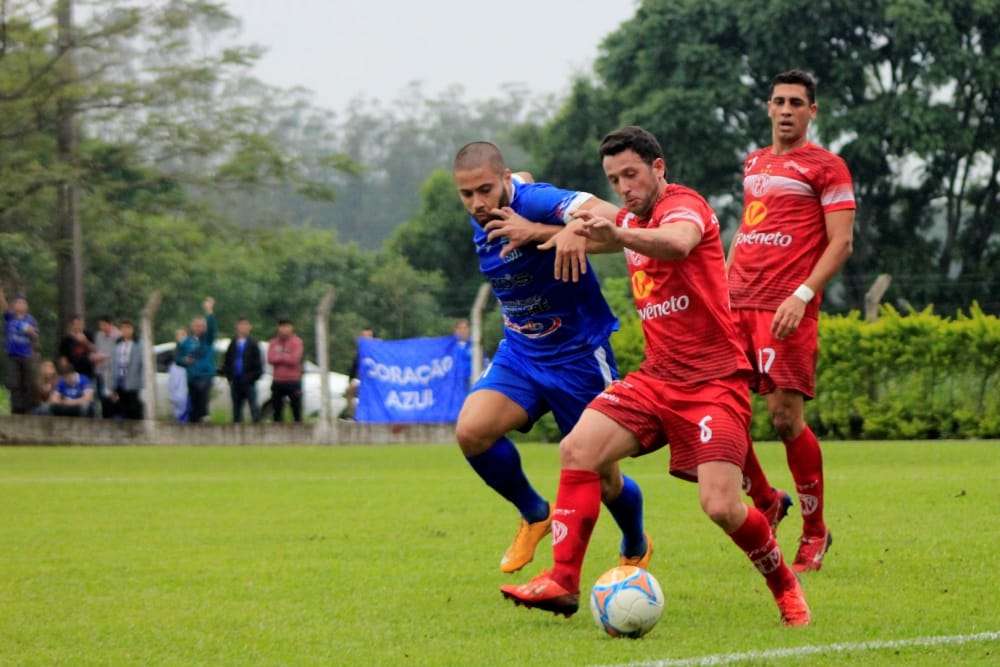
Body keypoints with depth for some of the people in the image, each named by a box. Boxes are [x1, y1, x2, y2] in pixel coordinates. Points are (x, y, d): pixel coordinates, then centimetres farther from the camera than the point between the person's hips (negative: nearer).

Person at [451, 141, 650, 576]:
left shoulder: (535, 201, -24)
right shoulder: (481, 221, -1)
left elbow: (610, 218, -41)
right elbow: (520, 179, 22)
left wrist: (538, 232, -47)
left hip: (579, 354, -6)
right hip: (520, 351, 6)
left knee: (602, 479, 4)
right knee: (471, 430, -20)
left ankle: (636, 549, 37)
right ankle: (534, 516, 6)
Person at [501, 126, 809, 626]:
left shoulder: (683, 204, -12)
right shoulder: (632, 220, 13)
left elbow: (678, 243, -38)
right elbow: (586, 232, 38)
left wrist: (619, 235, -56)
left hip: (713, 381, -7)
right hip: (657, 375, 7)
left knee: (721, 506, -18)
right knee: (577, 449, -12)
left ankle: (785, 588, 8)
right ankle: (563, 581, -10)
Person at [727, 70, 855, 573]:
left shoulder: (826, 167, -1)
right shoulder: (754, 163, 20)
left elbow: (841, 242, -7)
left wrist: (802, 296, -17)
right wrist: (723, 286, 17)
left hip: (786, 308, -6)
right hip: (737, 304, 6)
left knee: (786, 417, -9)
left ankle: (815, 532, 6)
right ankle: (766, 501, 19)